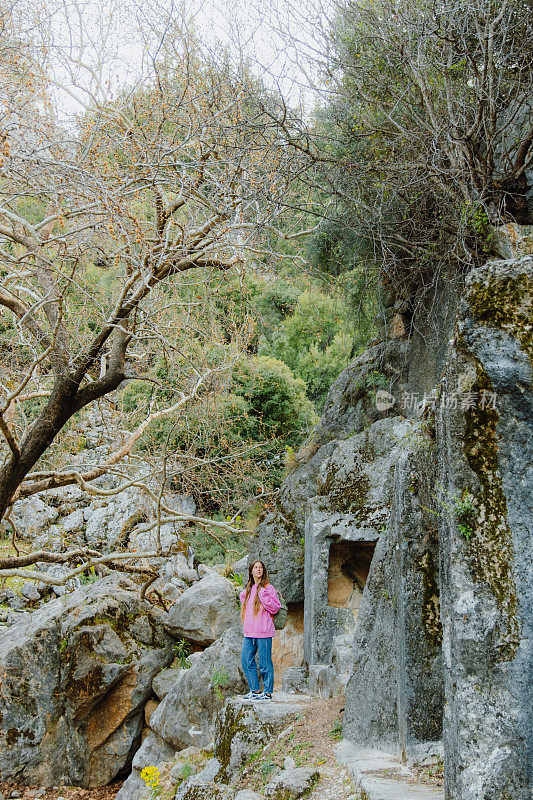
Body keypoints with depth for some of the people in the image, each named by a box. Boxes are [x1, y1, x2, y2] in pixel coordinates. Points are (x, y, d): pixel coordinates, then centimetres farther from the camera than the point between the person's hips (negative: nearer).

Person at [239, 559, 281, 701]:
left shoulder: (268, 588, -3)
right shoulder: (248, 589, 17)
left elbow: (276, 608, -9)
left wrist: (264, 597, -19)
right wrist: (243, 597, 15)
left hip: (263, 632, -7)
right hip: (249, 632, 7)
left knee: (265, 664, -2)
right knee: (246, 661, 8)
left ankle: (267, 692, 7)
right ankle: (254, 690, 19)